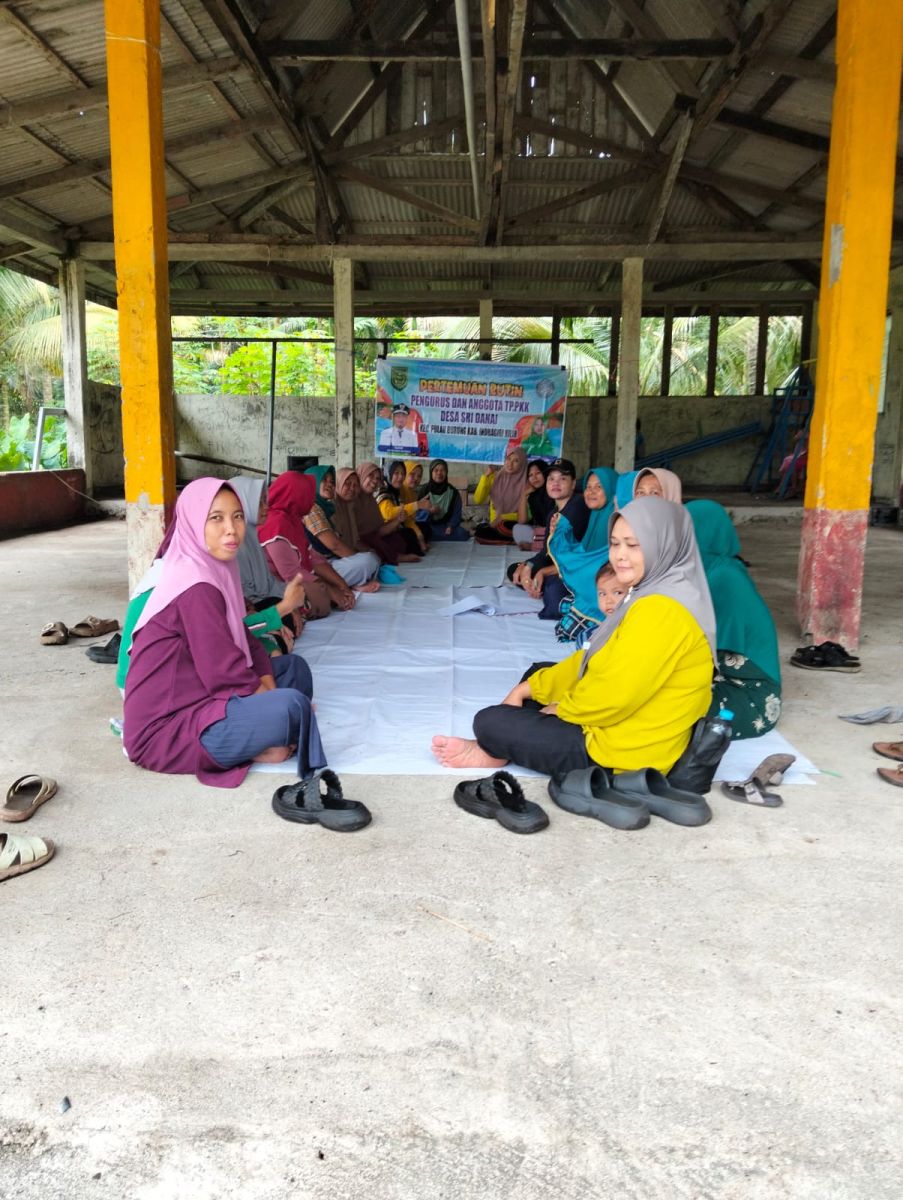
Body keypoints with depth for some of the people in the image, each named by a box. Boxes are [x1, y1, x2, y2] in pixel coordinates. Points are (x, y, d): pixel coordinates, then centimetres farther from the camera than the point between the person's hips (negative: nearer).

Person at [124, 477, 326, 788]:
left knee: (294, 667, 12)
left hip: (194, 698, 10)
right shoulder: (196, 587, -21)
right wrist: (275, 699, -7)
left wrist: (269, 689, -5)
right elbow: (226, 674, -21)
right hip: (164, 729, -10)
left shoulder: (216, 569, 7)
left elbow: (246, 644, 11)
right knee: (292, 707, -26)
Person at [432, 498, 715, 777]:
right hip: (624, 727, 11)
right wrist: (527, 689, 8)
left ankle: (497, 749, 28)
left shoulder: (663, 609, -27)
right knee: (539, 671, 24)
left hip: (623, 751, -11)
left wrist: (560, 709, -8)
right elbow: (594, 658, 12)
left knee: (490, 722, -4)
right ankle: (497, 748, 12)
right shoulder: (652, 594, 7)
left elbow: (614, 695, -28)